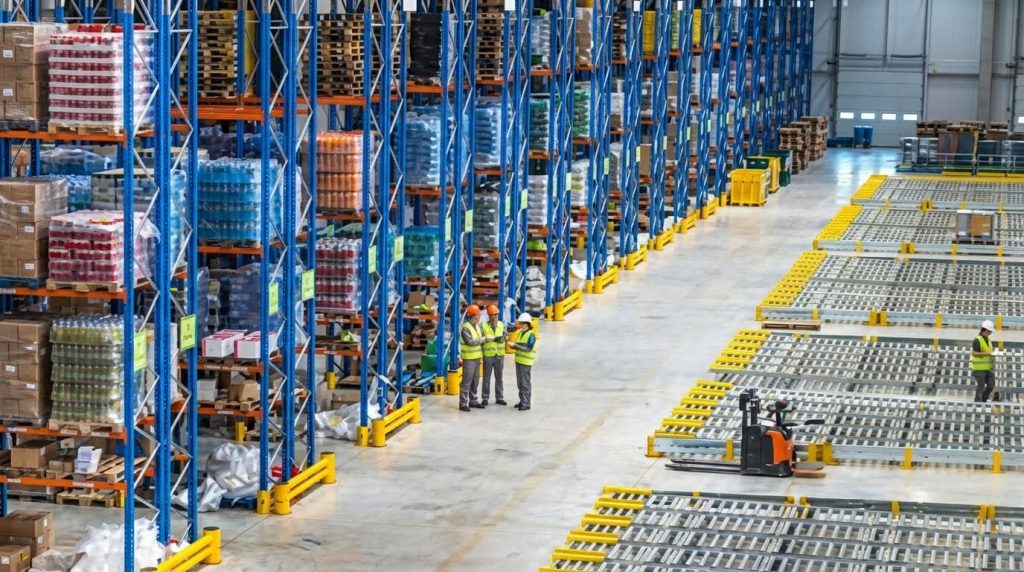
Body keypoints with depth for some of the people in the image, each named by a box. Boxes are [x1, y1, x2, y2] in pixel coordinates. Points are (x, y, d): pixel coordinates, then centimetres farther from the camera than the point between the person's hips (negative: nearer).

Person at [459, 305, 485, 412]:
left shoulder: (477, 326, 12)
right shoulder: (466, 328, -15)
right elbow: (470, 342, -24)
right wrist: (481, 340, -11)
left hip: (477, 358, 9)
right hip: (469, 358, -9)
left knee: (475, 381, 14)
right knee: (467, 381, -8)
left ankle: (473, 400, 24)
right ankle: (463, 403, -5)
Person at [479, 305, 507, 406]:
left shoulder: (501, 325, 2)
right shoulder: (483, 326, -7)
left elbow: (503, 338, -10)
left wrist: (491, 338, -23)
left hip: (499, 355, 3)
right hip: (488, 355, -3)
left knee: (499, 377, 11)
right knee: (486, 378, 4)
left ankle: (499, 397, 19)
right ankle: (485, 398, 11)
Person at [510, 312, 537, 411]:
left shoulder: (531, 334, -12)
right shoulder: (520, 333, 12)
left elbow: (528, 348, -19)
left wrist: (516, 346, -21)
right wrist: (513, 346, -5)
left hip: (526, 362, -8)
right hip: (519, 361, 8)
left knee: (525, 383, -5)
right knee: (520, 383, 14)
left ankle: (526, 404, -3)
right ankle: (522, 401, 24)